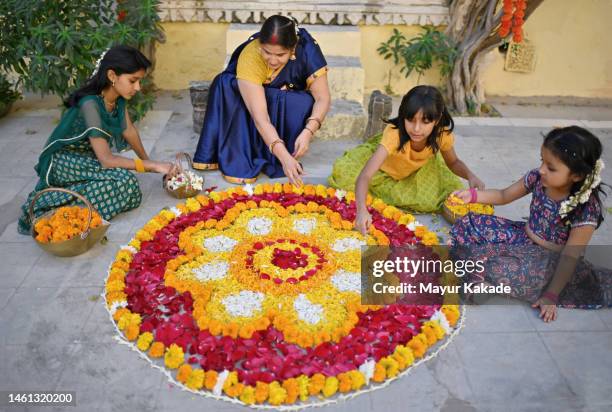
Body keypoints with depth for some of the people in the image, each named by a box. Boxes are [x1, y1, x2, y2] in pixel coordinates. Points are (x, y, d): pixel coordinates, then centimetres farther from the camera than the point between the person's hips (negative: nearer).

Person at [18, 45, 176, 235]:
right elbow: (106, 160, -30)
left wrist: (146, 160, 13)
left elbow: (129, 130, 11)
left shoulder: (119, 96, -6)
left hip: (87, 158, 7)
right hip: (63, 161, -7)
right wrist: (151, 165, -29)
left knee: (131, 196, -18)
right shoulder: (90, 104, -28)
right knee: (125, 180, -32)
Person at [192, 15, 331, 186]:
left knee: (305, 104, -34)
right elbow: (260, 118, -41)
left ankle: (269, 160, -22)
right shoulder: (250, 57, -35)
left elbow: (323, 98, -26)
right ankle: (236, 159, -27)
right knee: (225, 84, -30)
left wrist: (308, 132, -44)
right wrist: (284, 157, -51)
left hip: (292, 107, 1)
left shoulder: (307, 50, -30)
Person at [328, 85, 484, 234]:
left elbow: (453, 162, -9)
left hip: (420, 168, 3)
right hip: (385, 164, -2)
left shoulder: (442, 134, -32)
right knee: (343, 173, -23)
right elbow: (365, 176, -53)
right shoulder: (394, 133, -44)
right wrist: (362, 210, -70)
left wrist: (470, 175, -32)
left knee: (432, 200, -23)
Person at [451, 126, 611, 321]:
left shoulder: (585, 210, -25)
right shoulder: (537, 178, -12)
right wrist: (472, 195, -10)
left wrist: (551, 296, -20)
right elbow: (504, 196, 4)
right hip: (525, 237, 6)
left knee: (506, 271, -36)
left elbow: (570, 257, -21)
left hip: (552, 259, -6)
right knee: (469, 225, -7)